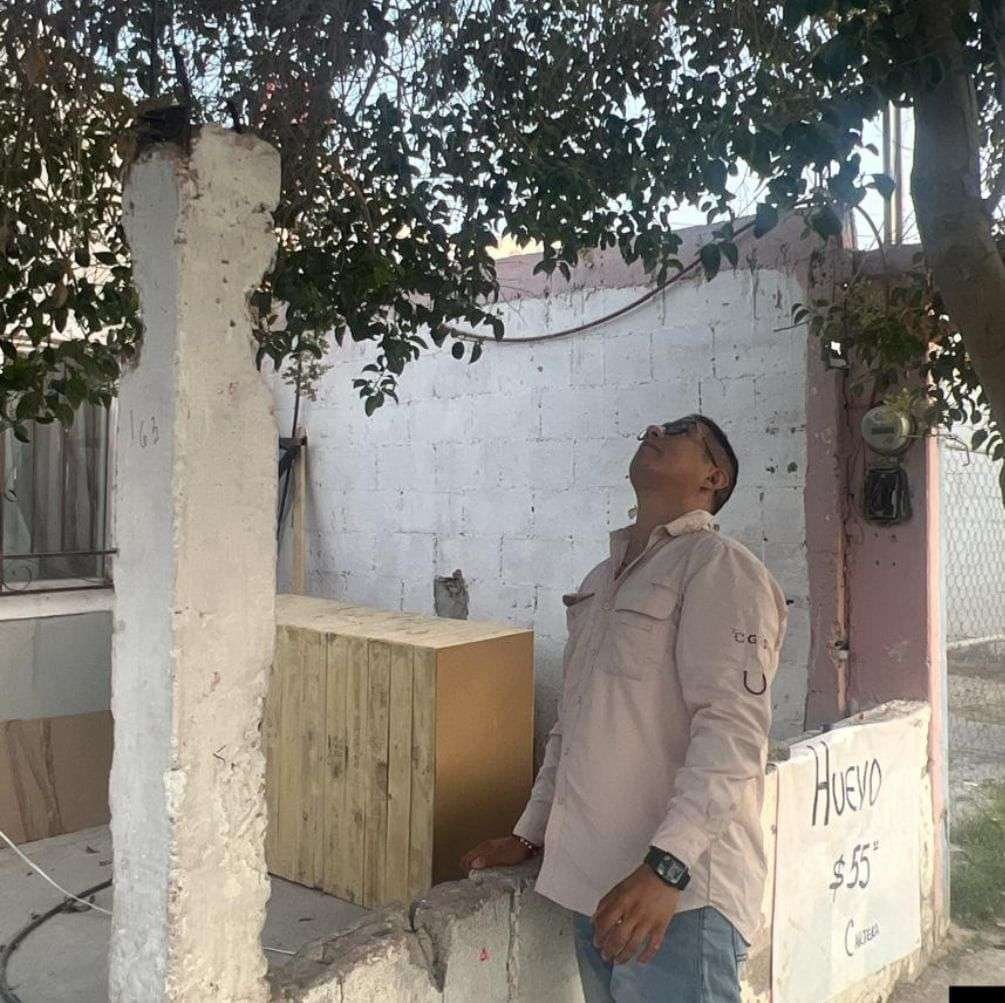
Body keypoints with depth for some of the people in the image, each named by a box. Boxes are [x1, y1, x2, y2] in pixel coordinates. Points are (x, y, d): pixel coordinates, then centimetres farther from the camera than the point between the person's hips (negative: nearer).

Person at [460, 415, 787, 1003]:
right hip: (594, 888, 8)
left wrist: (665, 867, -27)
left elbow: (733, 730, -19)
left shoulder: (720, 568, -7)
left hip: (681, 891, -7)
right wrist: (530, 834, 20)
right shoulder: (601, 582, 18)